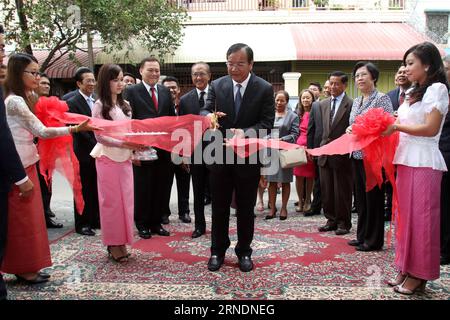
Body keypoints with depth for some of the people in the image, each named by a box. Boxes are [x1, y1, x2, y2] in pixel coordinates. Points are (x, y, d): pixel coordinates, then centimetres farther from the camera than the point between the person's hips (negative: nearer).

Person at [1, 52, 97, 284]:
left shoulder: (19, 99, 14)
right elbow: (41, 131, -15)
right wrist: (76, 128, -16)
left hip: (25, 165, 9)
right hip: (19, 168, -9)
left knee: (27, 217, 13)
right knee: (23, 218, 0)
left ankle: (25, 266, 23)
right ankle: (25, 269, 12)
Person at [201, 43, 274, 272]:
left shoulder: (264, 89, -4)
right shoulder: (217, 85, 2)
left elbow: (267, 122, -8)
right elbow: (206, 110, -1)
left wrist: (245, 132, -26)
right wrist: (209, 116, -26)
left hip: (249, 158, -1)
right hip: (220, 156, 2)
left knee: (246, 209, 10)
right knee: (219, 208, 11)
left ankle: (244, 252, 27)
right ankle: (217, 251, 26)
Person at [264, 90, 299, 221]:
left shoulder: (292, 116, 4)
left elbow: (294, 134, -4)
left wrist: (281, 140, -16)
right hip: (270, 151, 2)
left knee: (285, 181, 4)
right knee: (272, 180, 3)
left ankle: (284, 208, 13)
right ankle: (272, 208, 11)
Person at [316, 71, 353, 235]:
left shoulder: (351, 104, -8)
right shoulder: (323, 104, 11)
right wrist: (320, 147, 10)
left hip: (342, 154, -6)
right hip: (325, 153, 6)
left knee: (342, 191, 4)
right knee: (326, 190, 11)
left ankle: (343, 223, 18)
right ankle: (331, 220, 25)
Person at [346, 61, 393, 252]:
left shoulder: (382, 99, -6)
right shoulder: (356, 101, 16)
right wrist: (350, 130, -1)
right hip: (357, 155, 7)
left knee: (373, 197, 0)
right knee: (361, 196, 13)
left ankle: (374, 240, 11)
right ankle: (362, 236, 24)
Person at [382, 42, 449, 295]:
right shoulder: (413, 93, 19)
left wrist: (396, 126, -11)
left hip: (423, 162, -8)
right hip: (406, 160, 8)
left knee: (420, 218, -1)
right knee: (406, 216, 10)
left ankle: (419, 276, 10)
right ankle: (406, 269, 19)